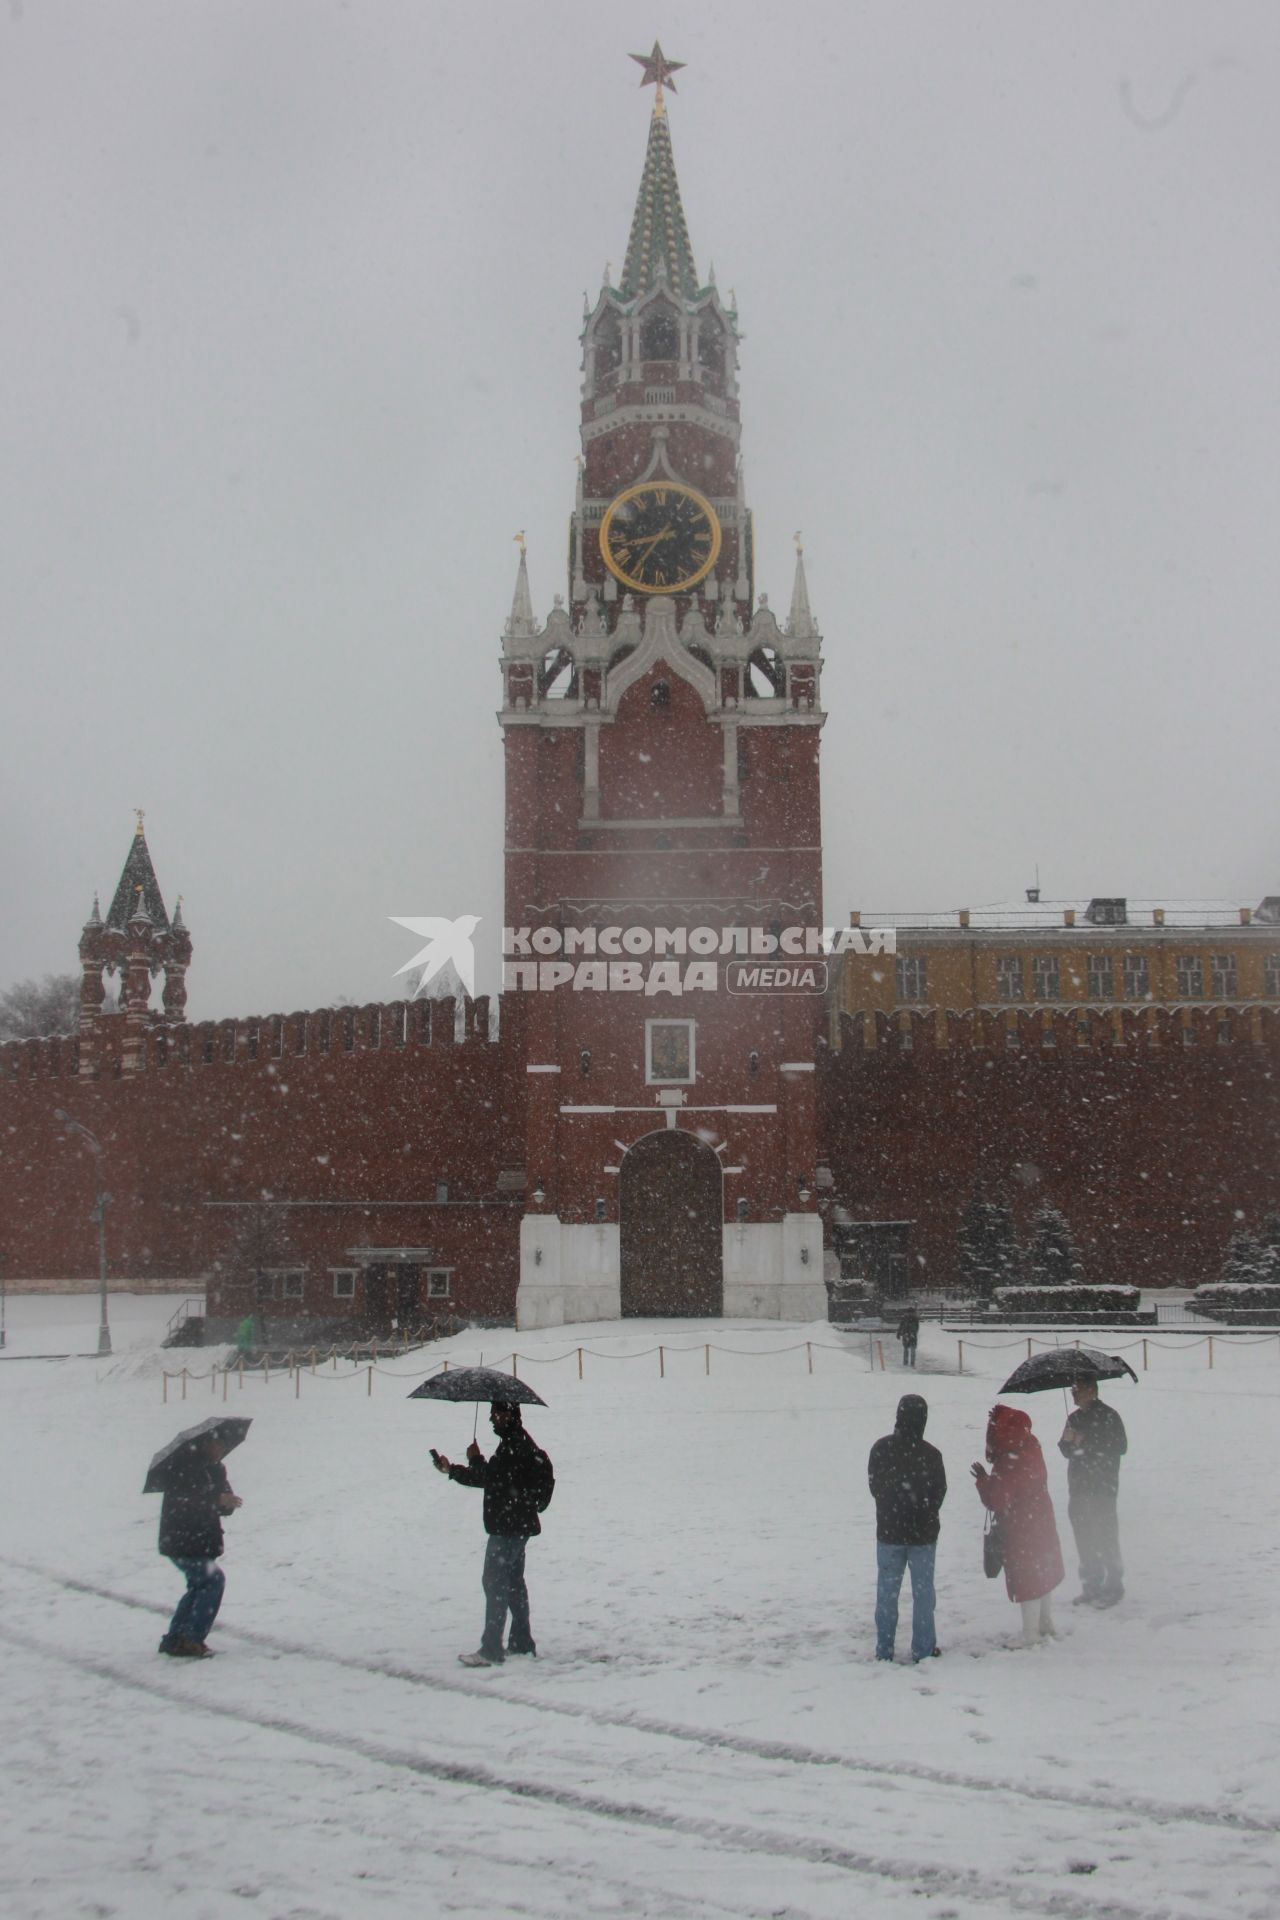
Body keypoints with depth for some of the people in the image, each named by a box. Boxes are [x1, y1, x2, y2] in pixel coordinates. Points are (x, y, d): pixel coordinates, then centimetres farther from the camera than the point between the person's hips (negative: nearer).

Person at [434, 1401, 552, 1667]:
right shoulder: (518, 1442, 15)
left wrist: (475, 1459, -7)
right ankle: (521, 1642, 25)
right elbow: (493, 1478, 21)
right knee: (513, 1582, 17)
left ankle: (491, 1650, -7)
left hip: (509, 1527, -11)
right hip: (518, 1525, 11)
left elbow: (492, 1478, -24)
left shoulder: (514, 1445, -19)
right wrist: (452, 1470, 20)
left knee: (495, 1583, -8)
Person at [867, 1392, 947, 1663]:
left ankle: (884, 1650, 13)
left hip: (889, 1532, 1)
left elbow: (874, 1487, 2)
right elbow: (939, 1493, -2)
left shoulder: (881, 1448, -9)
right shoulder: (931, 1454, -14)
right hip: (923, 1534, -1)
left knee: (887, 1591, 10)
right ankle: (923, 1650, 13)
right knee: (923, 1592, 9)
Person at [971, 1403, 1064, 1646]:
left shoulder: (1008, 1465, -28)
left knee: (1026, 1582, 3)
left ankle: (1031, 1637, 12)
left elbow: (996, 1501, -25)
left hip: (1020, 1532, -8)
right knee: (1041, 1575, 22)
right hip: (1042, 1524, 8)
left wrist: (983, 1480, -11)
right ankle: (1045, 1626, 37)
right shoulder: (1032, 1449, -5)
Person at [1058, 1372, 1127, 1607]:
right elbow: (1067, 1451, 18)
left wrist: (1085, 1441, -17)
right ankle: (1091, 1585, 17)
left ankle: (1113, 1586, 6)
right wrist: (1067, 1441, -6)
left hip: (1103, 1487, -6)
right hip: (1078, 1486, 6)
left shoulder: (1108, 1415, -7)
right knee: (1084, 1537, 9)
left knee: (1105, 1536, -4)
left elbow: (1121, 1447, -14)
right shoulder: (1074, 1417, 14)